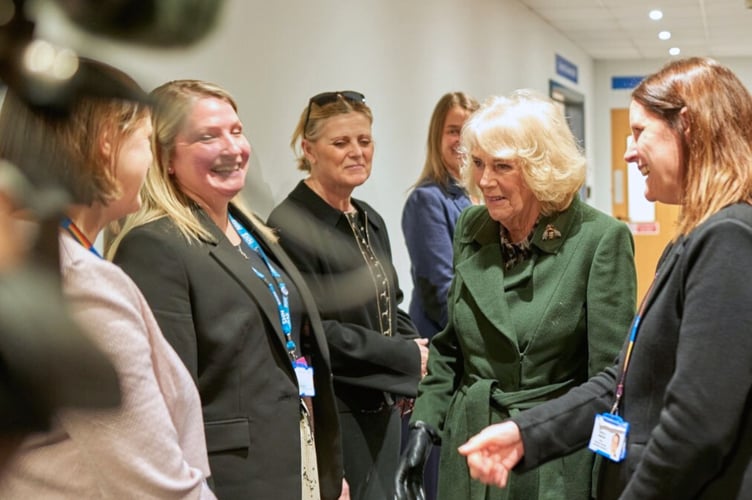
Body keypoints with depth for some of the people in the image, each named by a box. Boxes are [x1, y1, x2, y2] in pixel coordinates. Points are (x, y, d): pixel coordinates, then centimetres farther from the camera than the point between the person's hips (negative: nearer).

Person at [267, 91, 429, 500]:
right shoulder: (292, 225, -16)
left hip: (383, 407, 8)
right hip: (334, 411, -8)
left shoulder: (370, 221, 12)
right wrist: (408, 359, -13)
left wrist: (415, 350, -1)